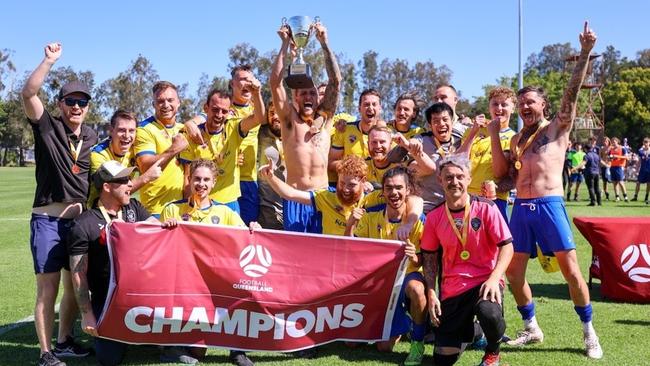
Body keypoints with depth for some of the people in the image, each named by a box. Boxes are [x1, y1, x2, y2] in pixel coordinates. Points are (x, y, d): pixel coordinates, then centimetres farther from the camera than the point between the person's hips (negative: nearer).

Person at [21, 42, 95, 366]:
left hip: (80, 219, 5)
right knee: (48, 289, -4)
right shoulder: (47, 127, -2)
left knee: (75, 286, 13)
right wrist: (49, 60, -23)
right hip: (48, 219, -5)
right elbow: (28, 93, -19)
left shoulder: (92, 137, 12)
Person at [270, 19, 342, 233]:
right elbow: (275, 83, -3)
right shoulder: (289, 118, 8)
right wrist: (285, 44, -6)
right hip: (294, 197, -1)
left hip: (321, 196, 1)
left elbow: (335, 81, 3)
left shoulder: (324, 117, 11)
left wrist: (324, 43, -2)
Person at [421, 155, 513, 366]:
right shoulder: (434, 217, 2)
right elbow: (430, 257, 9)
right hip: (451, 289, 3)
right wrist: (431, 293, -1)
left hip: (484, 281, -3)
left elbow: (507, 245, -8)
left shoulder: (486, 208, -7)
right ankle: (466, 329, 37)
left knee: (490, 314, -39)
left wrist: (494, 278, -22)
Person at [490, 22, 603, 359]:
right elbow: (500, 172, 10)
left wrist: (585, 52, -17)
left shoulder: (558, 127, 6)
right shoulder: (517, 139, 18)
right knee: (513, 271, 6)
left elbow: (572, 90, -6)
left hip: (550, 205, -5)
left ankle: (589, 334, 10)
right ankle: (531, 328, 22)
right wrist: (495, 136, 5)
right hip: (520, 208, 5)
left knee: (570, 269, -3)